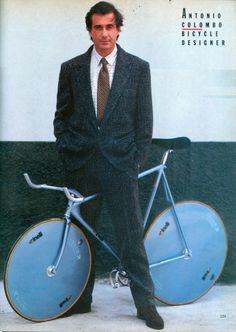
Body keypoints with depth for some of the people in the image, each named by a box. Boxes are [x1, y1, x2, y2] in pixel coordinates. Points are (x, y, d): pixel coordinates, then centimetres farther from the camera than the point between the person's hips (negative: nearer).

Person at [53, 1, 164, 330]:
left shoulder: (138, 68, 4)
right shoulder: (71, 68, 7)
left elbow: (144, 119, 4)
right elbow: (61, 116, 12)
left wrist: (138, 159, -2)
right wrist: (67, 150, 2)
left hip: (120, 161, -2)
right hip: (82, 164, 2)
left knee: (131, 233, -2)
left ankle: (145, 302, 10)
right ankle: (81, 299, 24)